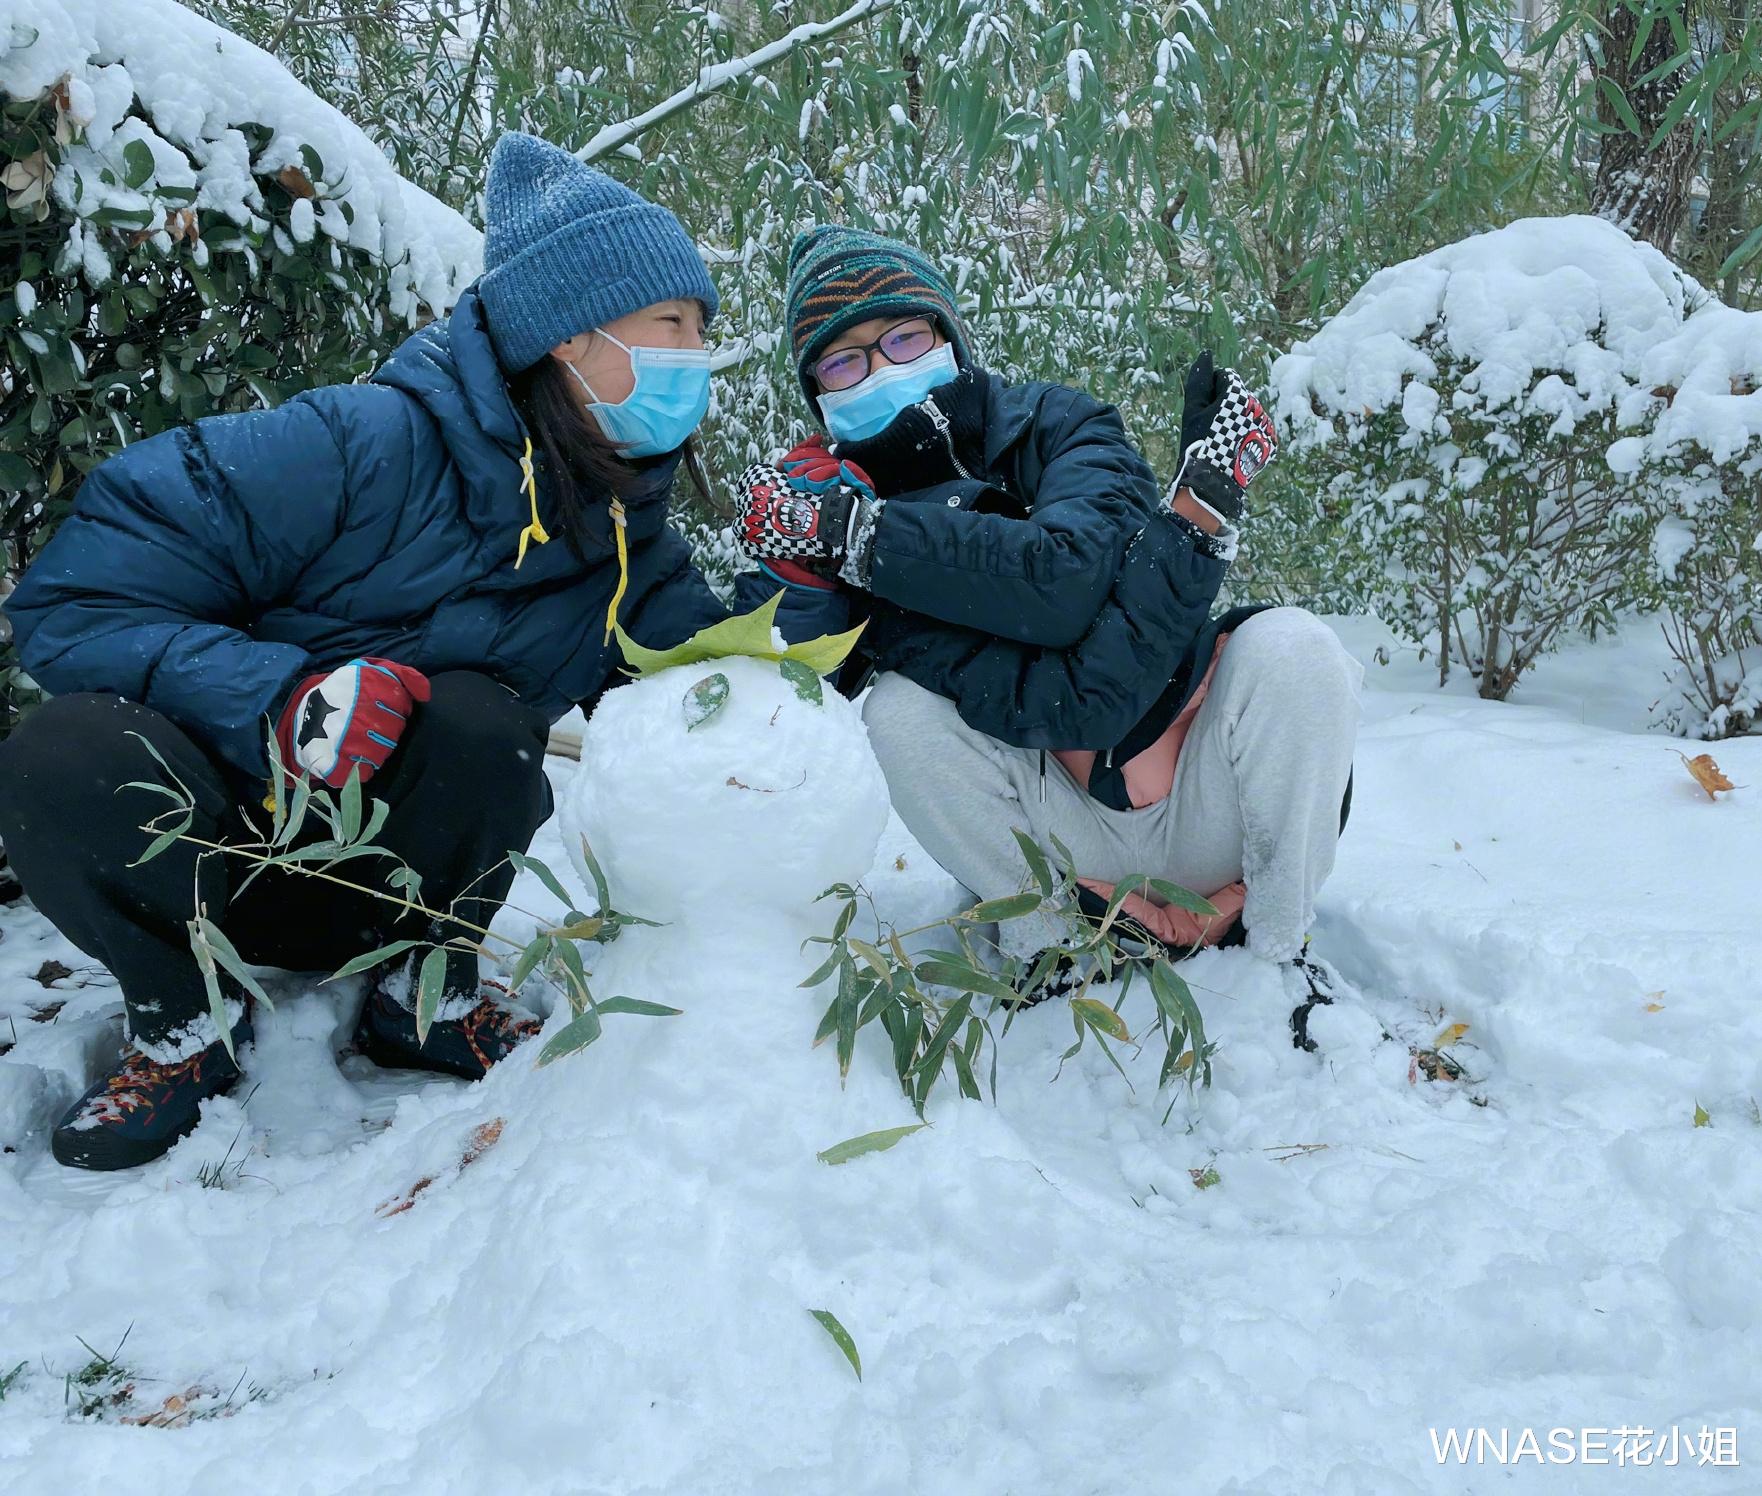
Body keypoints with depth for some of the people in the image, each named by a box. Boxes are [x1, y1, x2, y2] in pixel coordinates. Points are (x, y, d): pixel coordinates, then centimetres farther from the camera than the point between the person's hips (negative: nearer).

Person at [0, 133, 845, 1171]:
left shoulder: (624, 533, -2)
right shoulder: (372, 444, -22)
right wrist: (280, 698, -37)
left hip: (398, 881, 3)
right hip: (197, 870, -2)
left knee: (482, 719, -30)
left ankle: (425, 993, -2)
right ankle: (184, 1021, -5)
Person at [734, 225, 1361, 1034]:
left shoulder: (1058, 425, -7)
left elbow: (1066, 579, -32)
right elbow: (1049, 708, -24)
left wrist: (857, 530, -32)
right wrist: (1195, 519, -27)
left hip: (1217, 815, 1)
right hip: (1081, 845, 0)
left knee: (1290, 645, -26)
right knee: (899, 710, -22)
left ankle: (1278, 951, -8)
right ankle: (1052, 954, -5)